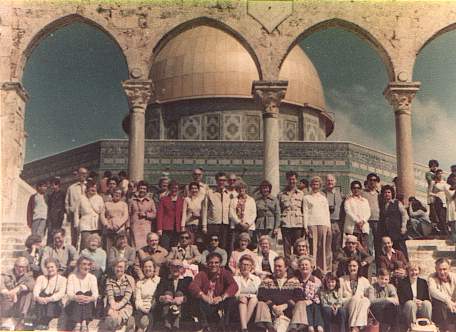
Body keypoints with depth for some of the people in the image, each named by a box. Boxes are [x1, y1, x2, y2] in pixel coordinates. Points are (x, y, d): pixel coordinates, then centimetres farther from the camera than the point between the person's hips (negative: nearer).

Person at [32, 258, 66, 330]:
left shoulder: (62, 279, 9)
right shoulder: (41, 278, 17)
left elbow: (61, 294, -8)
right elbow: (36, 291, 0)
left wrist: (49, 299, -26)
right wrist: (38, 298, -24)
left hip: (55, 307, -1)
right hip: (40, 307, 1)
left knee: (50, 302, -31)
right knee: (41, 300, -29)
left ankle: (43, 323, -42)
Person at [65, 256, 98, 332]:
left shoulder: (92, 277, 8)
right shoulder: (72, 276, 6)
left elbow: (95, 294, -5)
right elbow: (69, 293, -8)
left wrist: (90, 298, -29)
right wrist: (76, 297, -31)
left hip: (88, 307, 1)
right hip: (73, 305, -1)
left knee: (88, 295, -27)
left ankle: (84, 323, -42)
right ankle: (77, 324, -44)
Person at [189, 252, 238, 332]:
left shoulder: (225, 273, -3)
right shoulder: (202, 274, -3)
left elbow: (234, 286, -20)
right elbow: (192, 286, -22)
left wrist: (222, 297, -37)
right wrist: (203, 296, -41)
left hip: (220, 304, 0)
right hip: (206, 306, 0)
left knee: (231, 299, -25)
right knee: (198, 299, -27)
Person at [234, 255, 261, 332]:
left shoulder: (256, 279, 21)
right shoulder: (235, 278, 16)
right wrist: (239, 296, -21)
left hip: (253, 302, 1)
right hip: (239, 303, -1)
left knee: (254, 299, -33)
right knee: (243, 299, -34)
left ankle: (243, 325, -40)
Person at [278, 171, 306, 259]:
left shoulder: (301, 194, 13)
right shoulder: (281, 195, 13)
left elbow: (304, 211, 11)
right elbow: (278, 211, 12)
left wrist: (305, 226, 3)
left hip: (298, 225, 0)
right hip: (285, 224, 0)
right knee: (286, 248, -1)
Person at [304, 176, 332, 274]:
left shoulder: (323, 198, 19)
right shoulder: (307, 198, 12)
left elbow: (327, 212, 17)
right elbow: (305, 213, 5)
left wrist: (329, 226, 7)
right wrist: (305, 227, -5)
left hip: (323, 224, 2)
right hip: (312, 224, -2)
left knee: (324, 247, -3)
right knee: (314, 246, -8)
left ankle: (324, 269, 0)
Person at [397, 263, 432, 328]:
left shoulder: (423, 282, 11)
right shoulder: (402, 283, 2)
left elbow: (428, 299, 9)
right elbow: (401, 300, -5)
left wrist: (422, 302, -14)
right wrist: (413, 301, -18)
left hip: (421, 307, 2)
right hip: (407, 308, -2)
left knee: (427, 303, -30)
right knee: (410, 303, -36)